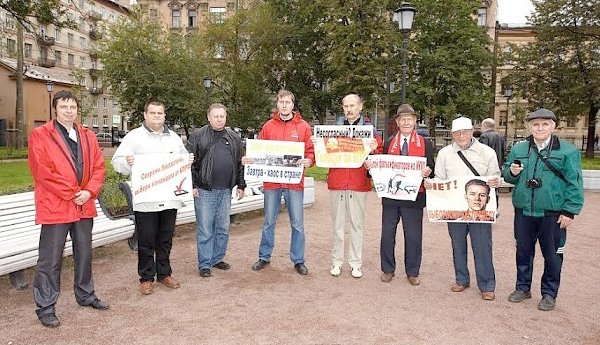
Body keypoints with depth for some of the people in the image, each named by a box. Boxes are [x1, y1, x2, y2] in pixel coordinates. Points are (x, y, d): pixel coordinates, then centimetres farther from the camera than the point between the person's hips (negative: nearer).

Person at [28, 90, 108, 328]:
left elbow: (99, 167, 7)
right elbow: (43, 172, -13)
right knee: (50, 260, 2)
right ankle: (45, 307, 15)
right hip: (55, 207, -5)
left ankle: (85, 295, 33)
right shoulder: (40, 135, -5)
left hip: (84, 206, 6)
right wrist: (72, 194, -14)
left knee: (84, 254, 17)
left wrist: (89, 192, -9)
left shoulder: (88, 136, 12)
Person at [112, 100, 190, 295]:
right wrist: (127, 162, -26)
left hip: (170, 198, 4)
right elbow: (117, 162, -4)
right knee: (146, 241, 4)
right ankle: (146, 277, 18)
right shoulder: (134, 136, 0)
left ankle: (164, 273, 28)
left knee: (165, 239, 14)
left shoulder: (174, 137, 14)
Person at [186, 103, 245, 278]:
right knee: (205, 229, 2)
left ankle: (218, 258, 28)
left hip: (225, 191, 4)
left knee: (223, 228, 13)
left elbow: (240, 163, 14)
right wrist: (192, 185, -9)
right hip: (204, 191, -4)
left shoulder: (234, 137, 11)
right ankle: (204, 264, 13)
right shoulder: (198, 136, -1)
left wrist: (241, 185, 10)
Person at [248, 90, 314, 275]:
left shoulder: (303, 126, 3)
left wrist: (309, 161, -19)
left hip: (295, 182, -1)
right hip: (271, 181, 1)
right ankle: (264, 257, 26)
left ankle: (298, 260, 19)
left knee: (297, 223, 6)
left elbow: (311, 151, 2)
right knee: (269, 222, 12)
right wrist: (249, 159, -10)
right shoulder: (268, 126, 7)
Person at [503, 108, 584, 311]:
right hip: (523, 212, 3)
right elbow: (506, 174, 15)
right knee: (523, 251, 15)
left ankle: (549, 294, 26)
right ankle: (523, 287, 32)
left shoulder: (567, 151, -5)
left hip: (553, 214, -3)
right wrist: (512, 172, -9)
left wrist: (570, 211, -12)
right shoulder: (518, 149, 6)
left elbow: (574, 183, -7)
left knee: (552, 255, 9)